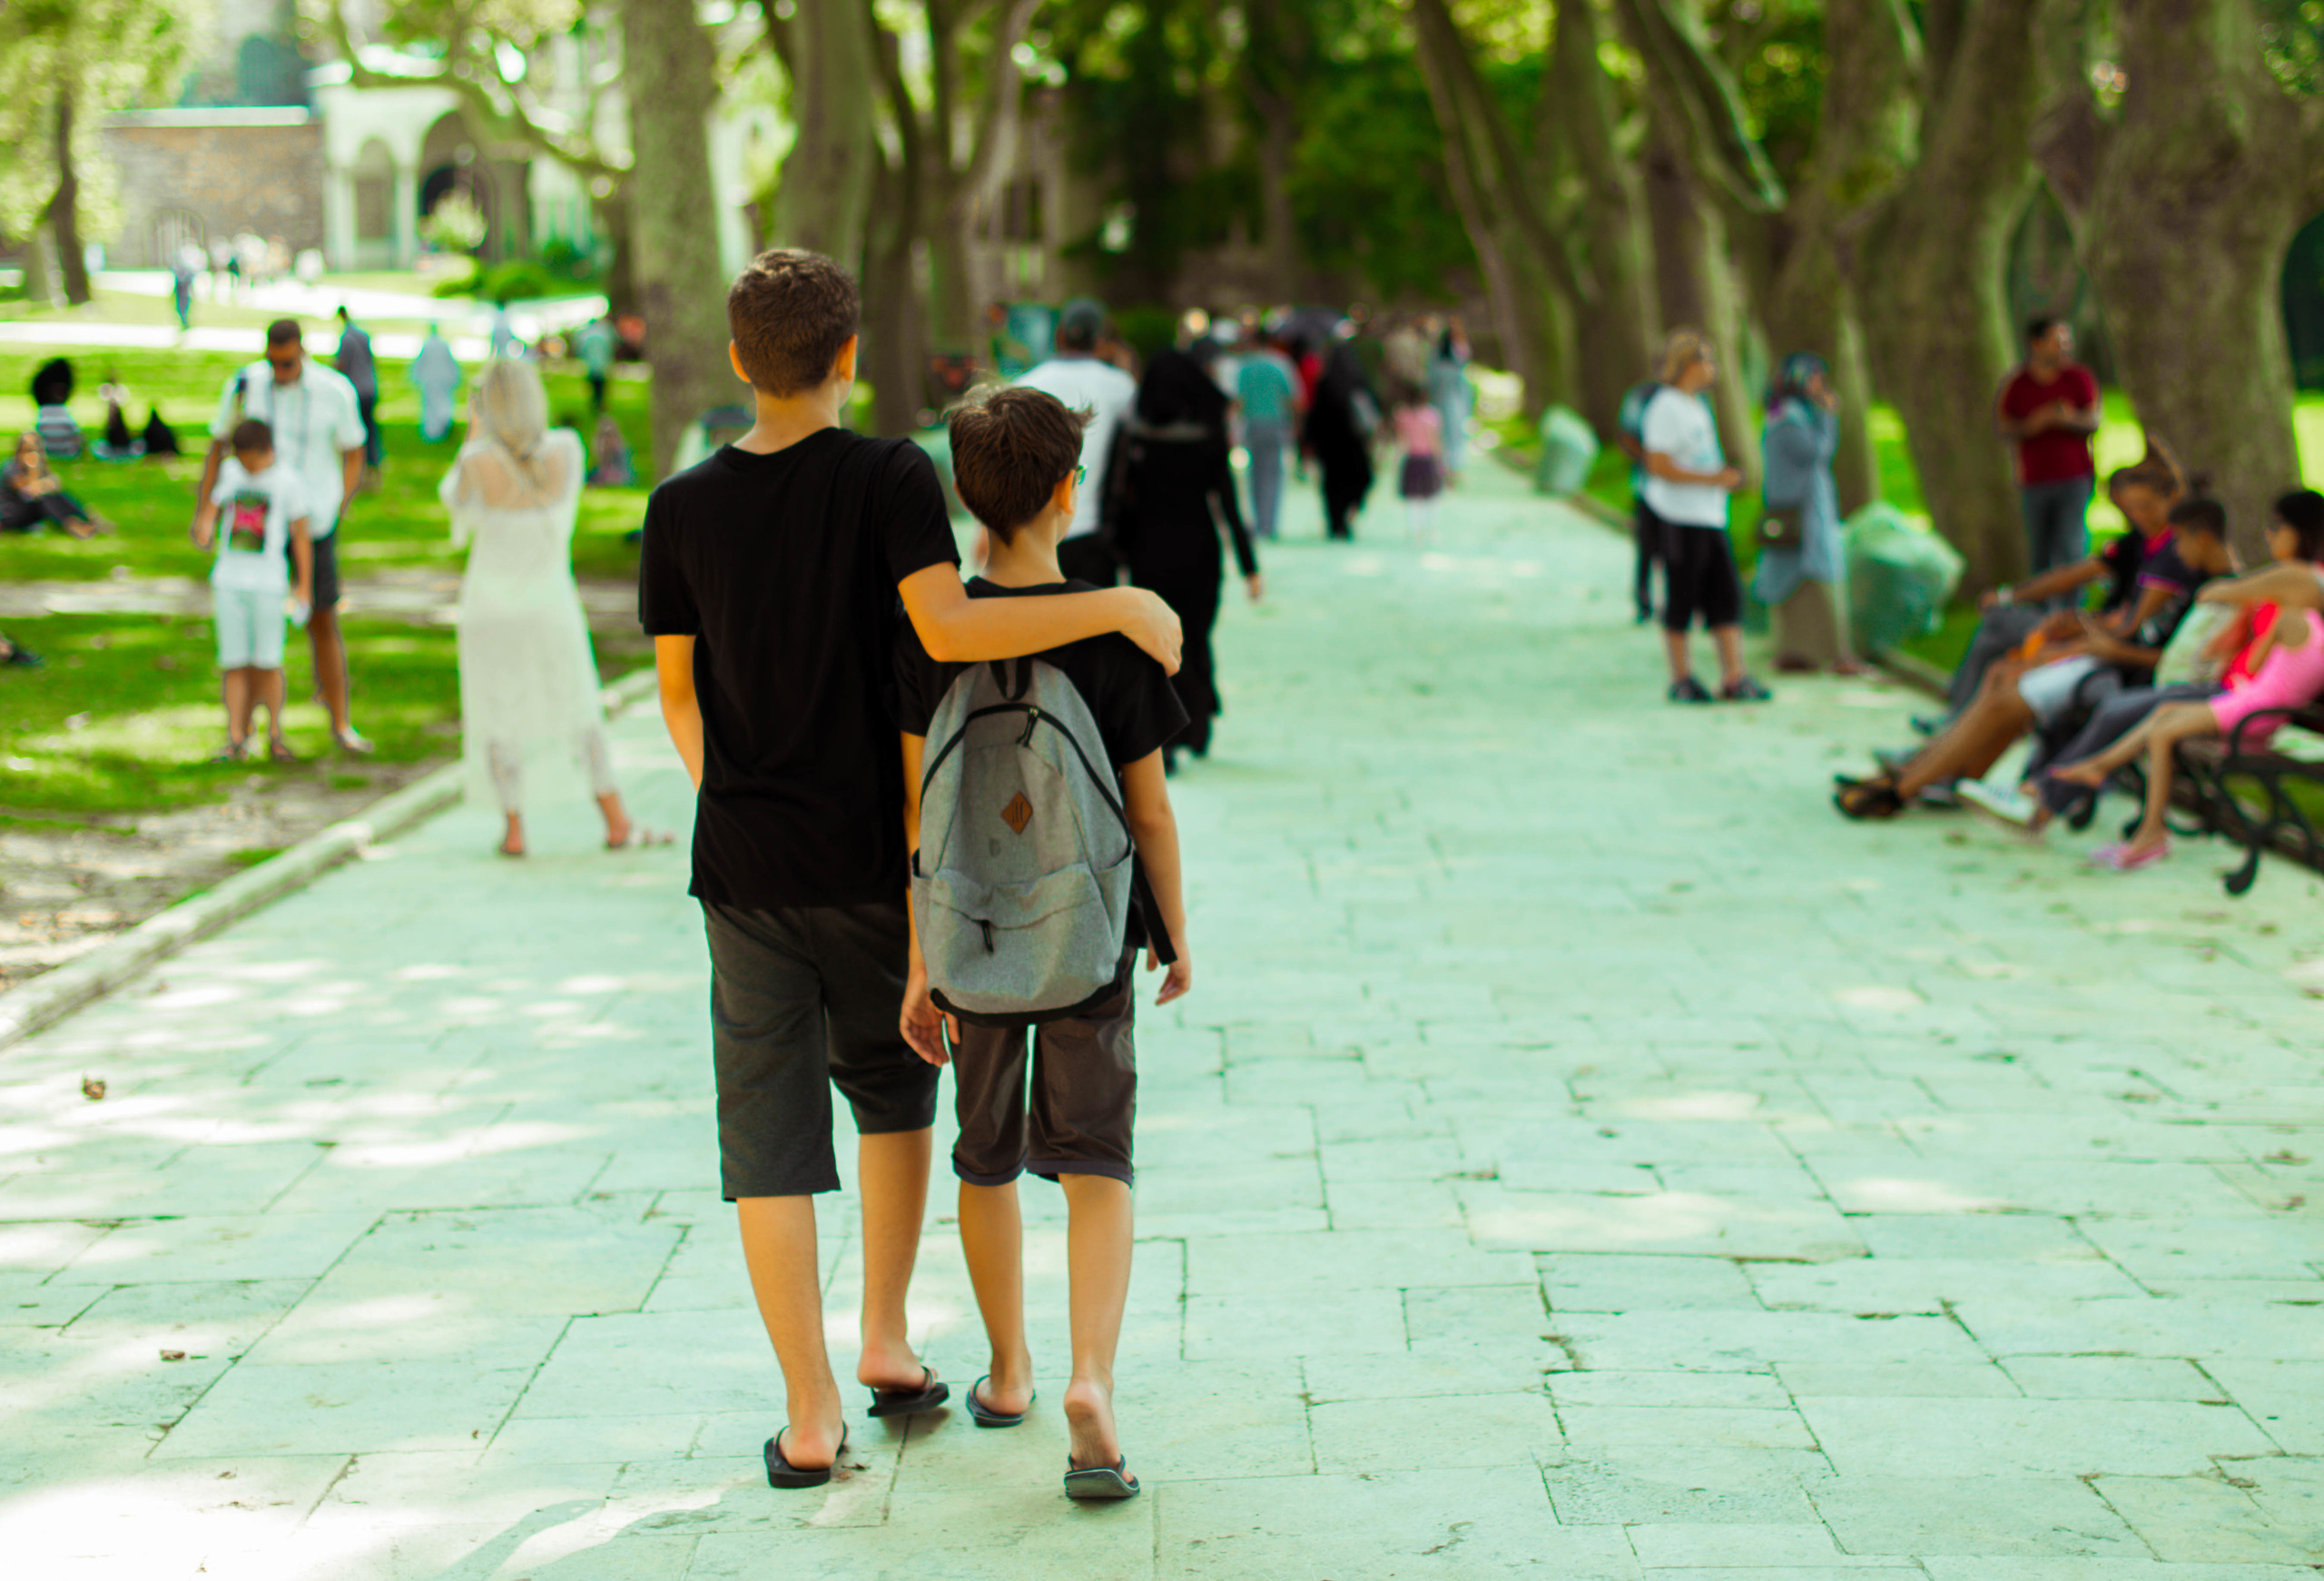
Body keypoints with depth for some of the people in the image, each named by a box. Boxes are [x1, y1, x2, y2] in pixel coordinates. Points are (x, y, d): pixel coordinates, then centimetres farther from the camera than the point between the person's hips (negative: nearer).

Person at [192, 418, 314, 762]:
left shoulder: (288, 479, -3)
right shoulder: (231, 471, 7)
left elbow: (301, 534, 0)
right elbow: (212, 504, 20)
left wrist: (304, 587, -2)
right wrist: (205, 528, -3)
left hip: (268, 583, -3)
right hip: (229, 581, 3)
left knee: (267, 662, -2)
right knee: (235, 663, 2)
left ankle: (275, 734, 11)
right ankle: (235, 739, 5)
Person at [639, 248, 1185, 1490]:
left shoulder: (683, 510, -2)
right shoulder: (889, 478, -11)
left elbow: (677, 691, 7)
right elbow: (948, 630, -25)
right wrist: (1121, 608, -19)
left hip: (743, 863, 1)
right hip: (873, 858, -1)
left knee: (768, 1133, 5)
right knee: (893, 1083, 23)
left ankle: (811, 1412, 6)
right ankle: (885, 1341, 22)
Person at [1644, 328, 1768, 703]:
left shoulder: (1696, 408, 20)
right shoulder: (1665, 408, -11)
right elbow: (1659, 467, -19)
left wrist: (1727, 475, 11)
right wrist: (1715, 479, -18)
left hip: (1711, 517, 9)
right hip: (1680, 520, -9)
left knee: (1727, 597, 4)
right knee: (1682, 599, -2)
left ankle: (1734, 678, 4)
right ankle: (1681, 680, 6)